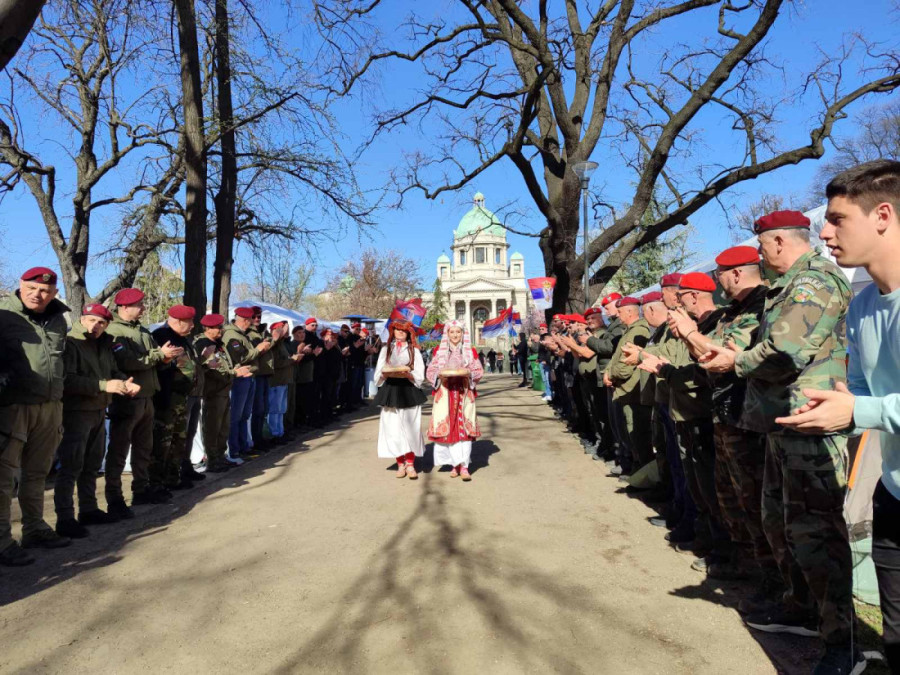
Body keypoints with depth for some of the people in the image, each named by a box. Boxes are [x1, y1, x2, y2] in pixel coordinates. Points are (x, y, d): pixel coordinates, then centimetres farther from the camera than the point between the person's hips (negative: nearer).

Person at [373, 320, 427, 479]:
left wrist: (409, 375, -17)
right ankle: (400, 464, 6)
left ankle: (410, 464, 0)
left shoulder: (414, 350, 10)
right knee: (393, 427, -3)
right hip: (390, 391, 1)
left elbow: (420, 375, 2)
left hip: (409, 391, -1)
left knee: (410, 426, -6)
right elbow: (378, 374, 9)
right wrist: (384, 374, -13)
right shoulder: (386, 349, 14)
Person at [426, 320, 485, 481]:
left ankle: (464, 466, -5)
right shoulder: (439, 351, 9)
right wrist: (440, 375, -13)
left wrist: (468, 374, -14)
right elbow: (430, 372, 7)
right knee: (448, 428, -2)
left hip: (464, 393, 0)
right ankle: (455, 464, 8)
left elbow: (479, 371, 6)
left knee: (465, 428, -6)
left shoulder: (470, 351, 8)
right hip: (445, 394, 1)